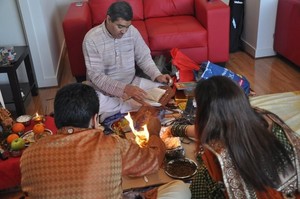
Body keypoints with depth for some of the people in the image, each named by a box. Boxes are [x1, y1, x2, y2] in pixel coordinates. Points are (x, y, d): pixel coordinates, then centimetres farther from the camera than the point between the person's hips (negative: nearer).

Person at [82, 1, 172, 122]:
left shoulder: (132, 31, -6)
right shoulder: (92, 39, -20)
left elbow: (144, 57, 4)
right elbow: (96, 76, -25)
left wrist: (157, 75, -16)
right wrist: (124, 88, -38)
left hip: (131, 82, 4)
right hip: (104, 90, -4)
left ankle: (119, 105, -10)